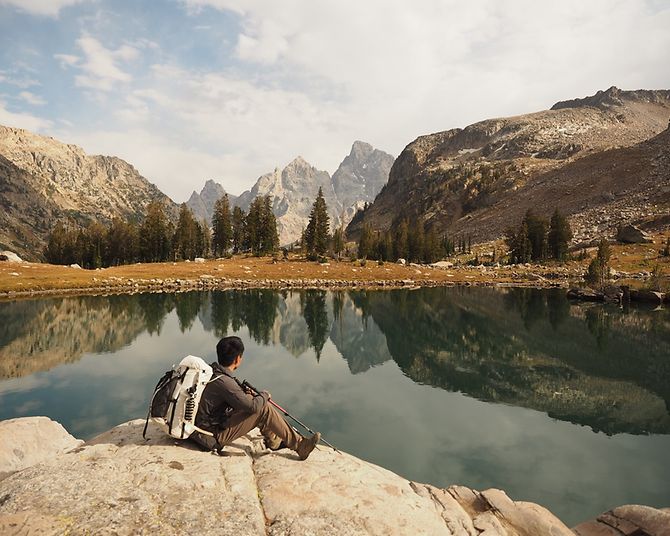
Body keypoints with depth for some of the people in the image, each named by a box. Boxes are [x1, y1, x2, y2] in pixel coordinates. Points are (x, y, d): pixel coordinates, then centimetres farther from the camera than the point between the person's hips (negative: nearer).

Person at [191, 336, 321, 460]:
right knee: (264, 409, -14)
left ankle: (275, 442, 23)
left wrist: (245, 394, 11)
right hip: (215, 437, -9)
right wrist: (265, 395, -3)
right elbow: (253, 406, -23)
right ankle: (299, 445, -2)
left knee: (250, 398, 13)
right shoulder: (224, 382, -28)